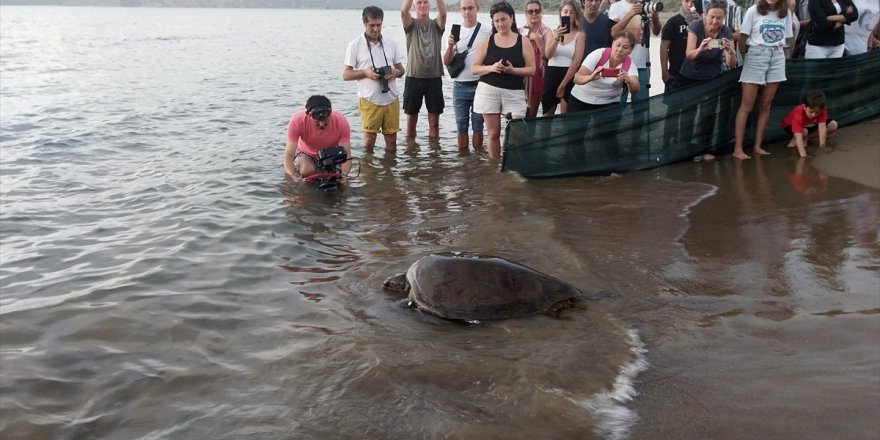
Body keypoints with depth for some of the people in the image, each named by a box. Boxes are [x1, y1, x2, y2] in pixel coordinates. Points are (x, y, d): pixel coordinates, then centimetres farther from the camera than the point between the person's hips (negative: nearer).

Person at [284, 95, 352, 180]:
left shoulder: (341, 121, -30)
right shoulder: (297, 121, -32)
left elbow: (346, 155, -29)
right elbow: (289, 156, -32)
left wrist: (343, 175, -49)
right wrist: (293, 175, -52)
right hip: (306, 154, -2)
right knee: (306, 170, -31)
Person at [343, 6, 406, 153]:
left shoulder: (390, 44, 8)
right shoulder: (355, 45, -2)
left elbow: (401, 69, 16)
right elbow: (345, 74, -1)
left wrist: (396, 72, -8)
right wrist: (365, 72, -17)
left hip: (392, 99, 3)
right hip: (369, 100, -3)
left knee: (392, 140, 8)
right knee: (369, 139, 0)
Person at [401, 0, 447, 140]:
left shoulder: (436, 25, 5)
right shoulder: (411, 24, 3)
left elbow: (443, 13, -17)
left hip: (434, 78, 1)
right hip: (414, 77, -1)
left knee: (434, 121, 5)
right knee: (411, 120, 7)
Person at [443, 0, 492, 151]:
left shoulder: (487, 32, -1)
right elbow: (446, 62, 3)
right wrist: (450, 46, -15)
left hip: (480, 85, -2)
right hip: (460, 86, 2)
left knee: (478, 124, 4)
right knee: (461, 124, 8)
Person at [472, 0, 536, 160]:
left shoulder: (523, 41, 2)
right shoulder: (487, 41, 5)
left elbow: (532, 69, -1)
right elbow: (474, 68, 4)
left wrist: (512, 70, -18)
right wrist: (491, 68, -15)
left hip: (514, 93, -1)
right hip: (489, 91, 1)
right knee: (493, 133, 4)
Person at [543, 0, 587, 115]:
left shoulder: (579, 34, -3)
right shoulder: (553, 32, 9)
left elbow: (577, 62, -9)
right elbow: (548, 55, -5)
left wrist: (563, 84, -11)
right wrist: (557, 38, -22)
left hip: (569, 77, -4)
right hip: (551, 75, 4)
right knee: (547, 116, 10)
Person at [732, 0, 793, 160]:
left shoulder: (786, 13, 6)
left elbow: (786, 38, 14)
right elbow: (743, 37, -2)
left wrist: (776, 51, 6)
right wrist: (746, 55, 1)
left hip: (777, 58, 4)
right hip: (756, 56, -4)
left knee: (766, 104, 6)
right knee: (747, 105, -5)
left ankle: (758, 146, 14)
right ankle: (738, 148, -4)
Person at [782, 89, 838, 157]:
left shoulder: (822, 110, -31)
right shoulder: (798, 115, -43)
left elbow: (822, 127, -34)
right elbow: (798, 136, -51)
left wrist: (822, 146, -41)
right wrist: (803, 155, -59)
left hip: (811, 124, 5)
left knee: (833, 125, -11)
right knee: (804, 132, -39)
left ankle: (806, 137, -8)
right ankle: (794, 139, -4)